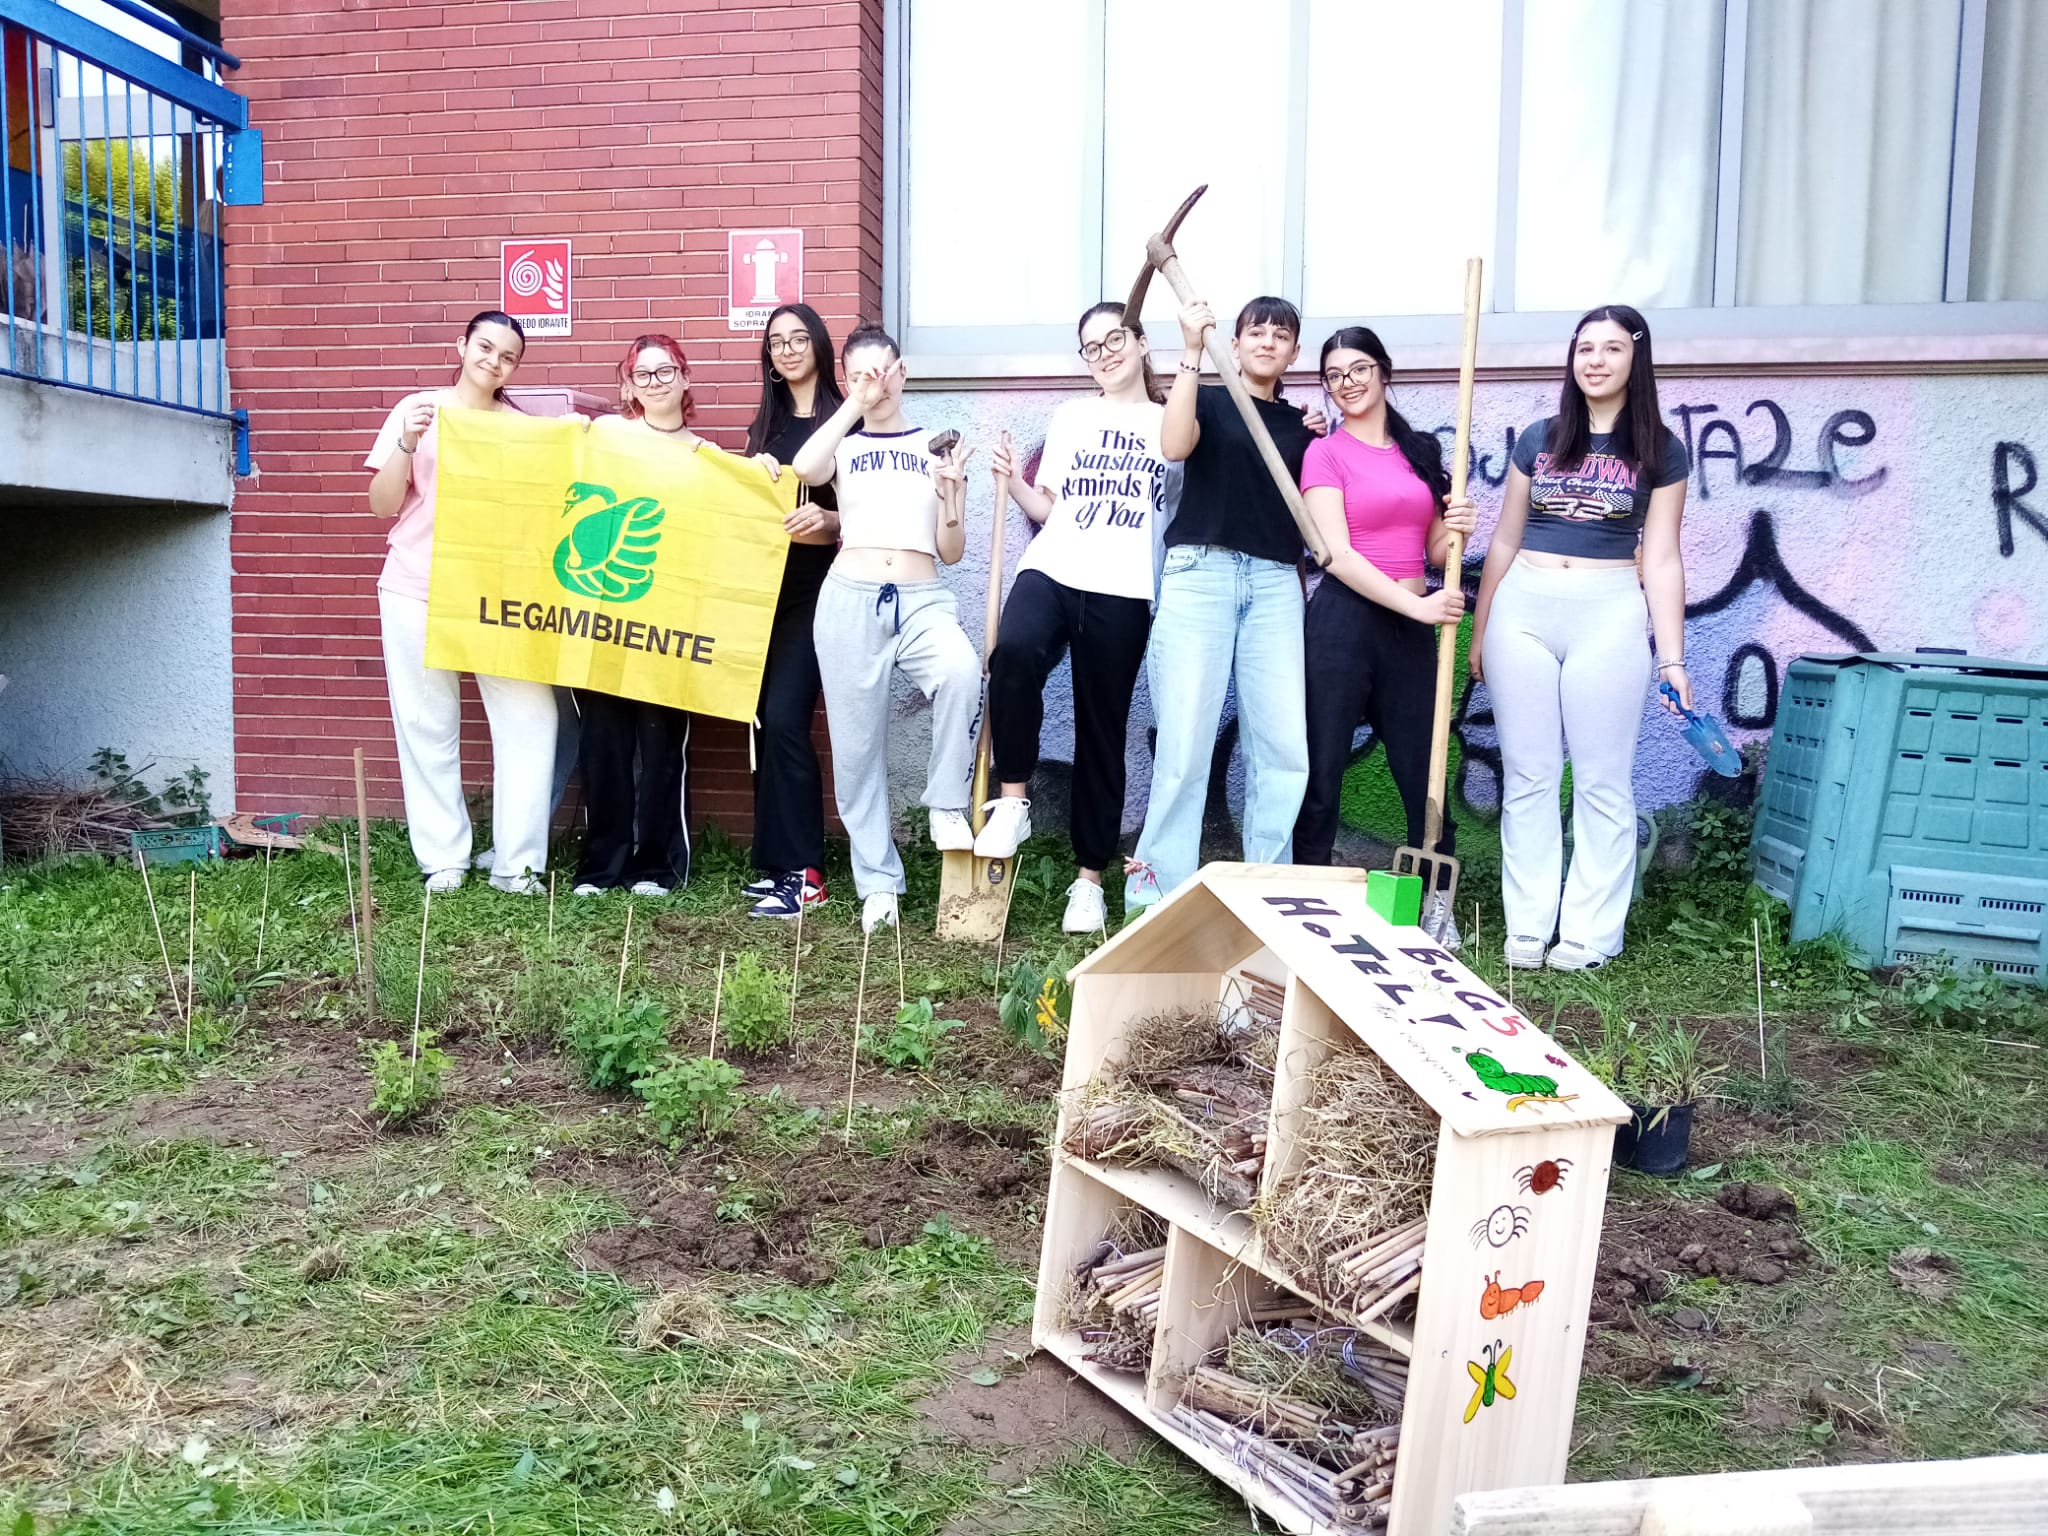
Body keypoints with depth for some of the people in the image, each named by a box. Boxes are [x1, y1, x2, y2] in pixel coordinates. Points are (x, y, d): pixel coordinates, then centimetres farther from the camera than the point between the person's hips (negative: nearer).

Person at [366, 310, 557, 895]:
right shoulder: (419, 410, 5)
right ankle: (442, 860, 11)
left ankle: (517, 863, 0)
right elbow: (382, 504, 3)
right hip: (419, 593, -1)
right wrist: (408, 443, -12)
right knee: (428, 726, 1)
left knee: (529, 718, -8)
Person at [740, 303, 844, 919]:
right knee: (766, 722, 5)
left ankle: (802, 872, -10)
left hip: (815, 584, -6)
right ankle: (775, 860, 13)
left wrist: (828, 520, -24)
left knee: (784, 719, -15)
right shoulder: (765, 424, 16)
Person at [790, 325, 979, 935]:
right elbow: (804, 469, -12)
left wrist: (951, 498, -6)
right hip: (850, 598, 1)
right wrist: (856, 403, -5)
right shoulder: (843, 447, 14)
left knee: (962, 671, -33)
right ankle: (878, 882, 10)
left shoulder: (936, 448, 16)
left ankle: (947, 805, -14)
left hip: (922, 598, 0)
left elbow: (951, 551, 13)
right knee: (857, 744, 0)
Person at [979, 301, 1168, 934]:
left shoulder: (1172, 422, 11)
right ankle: (1012, 801, -17)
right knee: (1014, 652, -32)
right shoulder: (1072, 416, 18)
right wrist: (1013, 481, 1)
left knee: (1102, 732, 2)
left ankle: (1089, 879, 12)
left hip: (1122, 593, -1)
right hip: (1050, 571, 1)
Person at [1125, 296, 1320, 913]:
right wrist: (1191, 350, -13)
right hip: (1201, 569, -4)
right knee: (1185, 745, -8)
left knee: (1286, 749, -2)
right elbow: (1174, 445, -13)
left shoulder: (1301, 425, 20)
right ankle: (1159, 891, -1)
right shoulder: (1208, 400, 10)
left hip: (1276, 581, 4)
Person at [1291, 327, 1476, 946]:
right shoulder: (1325, 453, 0)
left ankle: (1438, 904, 17)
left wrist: (1456, 528, -4)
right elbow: (1337, 554, -10)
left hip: (1412, 625, 4)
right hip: (1345, 618, -4)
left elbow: (1433, 554, 18)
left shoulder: (1421, 452, 14)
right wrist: (1416, 604, -16)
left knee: (1422, 769, 5)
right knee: (1323, 772, 0)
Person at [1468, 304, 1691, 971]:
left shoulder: (1659, 450, 4)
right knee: (1527, 776, 4)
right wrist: (1478, 633, 13)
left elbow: (1662, 559, 1)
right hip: (1523, 610, 2)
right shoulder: (1538, 439, 10)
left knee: (1602, 781, 1)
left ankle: (1590, 932, 9)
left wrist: (1672, 659, -5)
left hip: (1610, 615, -2)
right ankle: (1527, 928, 11)